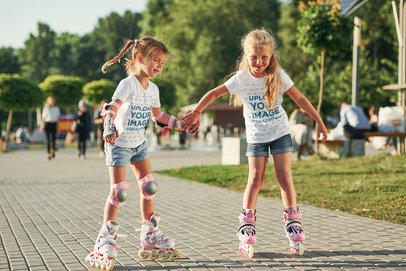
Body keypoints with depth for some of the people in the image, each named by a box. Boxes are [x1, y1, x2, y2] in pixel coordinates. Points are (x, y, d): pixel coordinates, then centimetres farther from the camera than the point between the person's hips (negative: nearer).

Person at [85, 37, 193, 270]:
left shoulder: (153, 89, 3)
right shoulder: (128, 84, -20)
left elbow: (158, 115, 19)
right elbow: (112, 107, -35)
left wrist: (180, 124, 16)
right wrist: (109, 128, -52)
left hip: (139, 144, 7)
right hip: (119, 144, -7)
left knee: (149, 186, 5)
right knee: (119, 192, -11)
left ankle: (150, 237, 17)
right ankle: (106, 241, -1)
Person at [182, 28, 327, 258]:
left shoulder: (278, 75, -8)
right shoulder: (242, 79, -11)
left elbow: (300, 98, -3)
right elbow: (214, 94, -5)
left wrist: (319, 121, -1)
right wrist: (196, 113, -11)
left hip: (280, 133, 1)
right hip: (256, 136, -1)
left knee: (285, 176, -4)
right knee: (256, 179, -6)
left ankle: (293, 224, 3)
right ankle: (246, 231, 0)